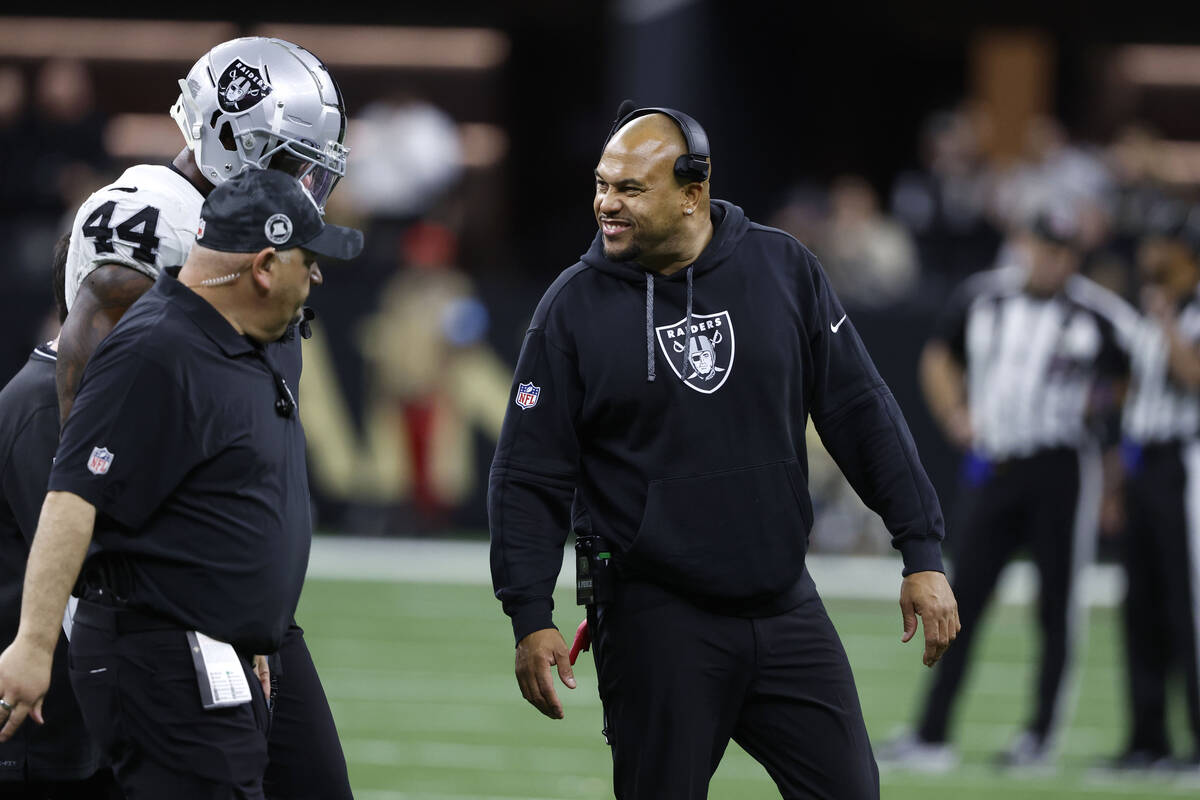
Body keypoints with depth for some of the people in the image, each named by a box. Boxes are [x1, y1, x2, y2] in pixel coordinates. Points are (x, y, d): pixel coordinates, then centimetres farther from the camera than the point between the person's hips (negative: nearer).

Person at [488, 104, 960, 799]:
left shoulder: (782, 269, 1)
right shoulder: (576, 306, -3)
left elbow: (862, 415, 6)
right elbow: (529, 476, -1)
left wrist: (924, 554, 2)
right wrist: (531, 618, -10)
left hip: (785, 605, 2)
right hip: (656, 623, -2)